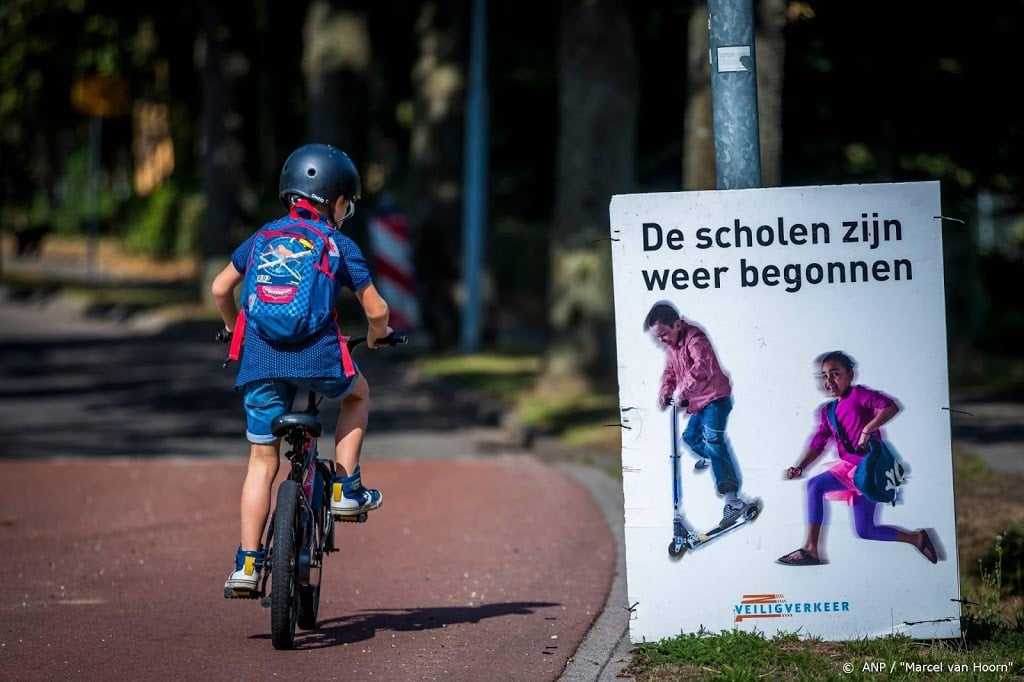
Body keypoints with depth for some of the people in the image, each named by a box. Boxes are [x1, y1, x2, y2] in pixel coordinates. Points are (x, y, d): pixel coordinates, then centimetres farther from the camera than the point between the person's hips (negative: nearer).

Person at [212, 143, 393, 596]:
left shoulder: (263, 237, 16)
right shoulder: (339, 245, 6)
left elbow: (220, 289, 17)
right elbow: (376, 309, 5)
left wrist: (234, 326, 36)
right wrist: (377, 334, 28)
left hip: (261, 362, 3)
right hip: (317, 357, -3)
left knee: (262, 460, 9)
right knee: (357, 393, 31)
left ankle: (247, 564, 2)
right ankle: (345, 489, 22)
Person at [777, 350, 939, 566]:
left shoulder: (858, 394, -6)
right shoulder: (827, 412, 15)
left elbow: (891, 406, -20)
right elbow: (817, 444, 12)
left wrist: (867, 430, -25)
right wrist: (799, 468, -3)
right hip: (849, 467, 9)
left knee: (816, 485, -22)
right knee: (865, 531, 10)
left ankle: (811, 548, -21)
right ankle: (916, 538, 22)